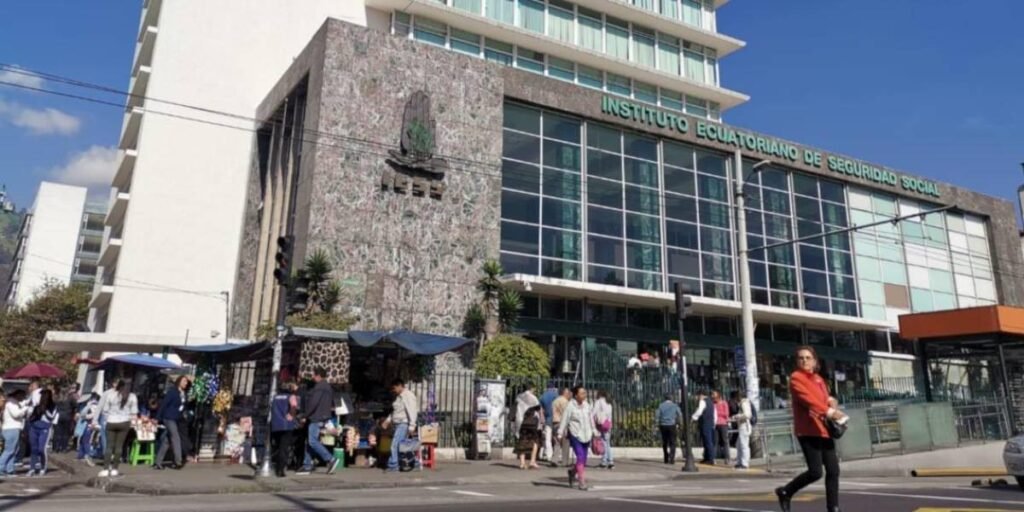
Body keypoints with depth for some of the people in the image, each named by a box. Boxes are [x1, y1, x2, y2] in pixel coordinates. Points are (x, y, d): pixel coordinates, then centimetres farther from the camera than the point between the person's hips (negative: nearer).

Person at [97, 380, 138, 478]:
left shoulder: (110, 394, 1)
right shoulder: (132, 397, 1)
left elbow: (104, 410, 3)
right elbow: (134, 413, 1)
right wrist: (132, 421, 14)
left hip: (111, 422, 0)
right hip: (124, 422, 0)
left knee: (109, 445, 5)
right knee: (119, 445, 4)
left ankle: (106, 469, 0)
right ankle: (114, 469, 5)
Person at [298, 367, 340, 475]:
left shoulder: (319, 387, -13)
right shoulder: (328, 387, 19)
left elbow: (313, 403, -19)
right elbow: (332, 404, 23)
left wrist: (305, 415, -12)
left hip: (317, 418, -10)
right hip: (323, 417, 10)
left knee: (312, 441, -13)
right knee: (309, 441, 12)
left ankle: (331, 460, -14)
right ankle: (307, 465, 14)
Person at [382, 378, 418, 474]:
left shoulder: (408, 396, -14)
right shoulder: (399, 397, 17)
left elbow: (412, 412, -21)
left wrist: (412, 426, -26)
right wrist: (388, 420, 18)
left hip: (404, 424, -10)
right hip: (398, 424, 10)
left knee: (395, 444, -13)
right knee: (401, 445, 8)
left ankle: (393, 466, -10)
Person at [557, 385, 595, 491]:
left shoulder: (587, 405, 6)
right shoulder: (570, 406, -11)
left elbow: (591, 419, 15)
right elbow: (564, 420, -10)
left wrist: (593, 432, 17)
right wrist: (560, 434, -12)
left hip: (586, 435, 6)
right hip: (575, 435, -6)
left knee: (584, 459, 9)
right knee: (580, 457, -13)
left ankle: (572, 472, 37)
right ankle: (582, 482, -7)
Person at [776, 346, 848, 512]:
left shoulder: (819, 379, 18)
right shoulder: (796, 378, -7)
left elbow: (825, 400, 22)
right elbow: (808, 399, -21)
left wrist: (832, 402, -3)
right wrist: (829, 411, -32)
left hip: (824, 430, 8)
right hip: (808, 430, -8)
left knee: (833, 470, 5)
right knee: (815, 472, -11)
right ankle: (785, 492, 10)